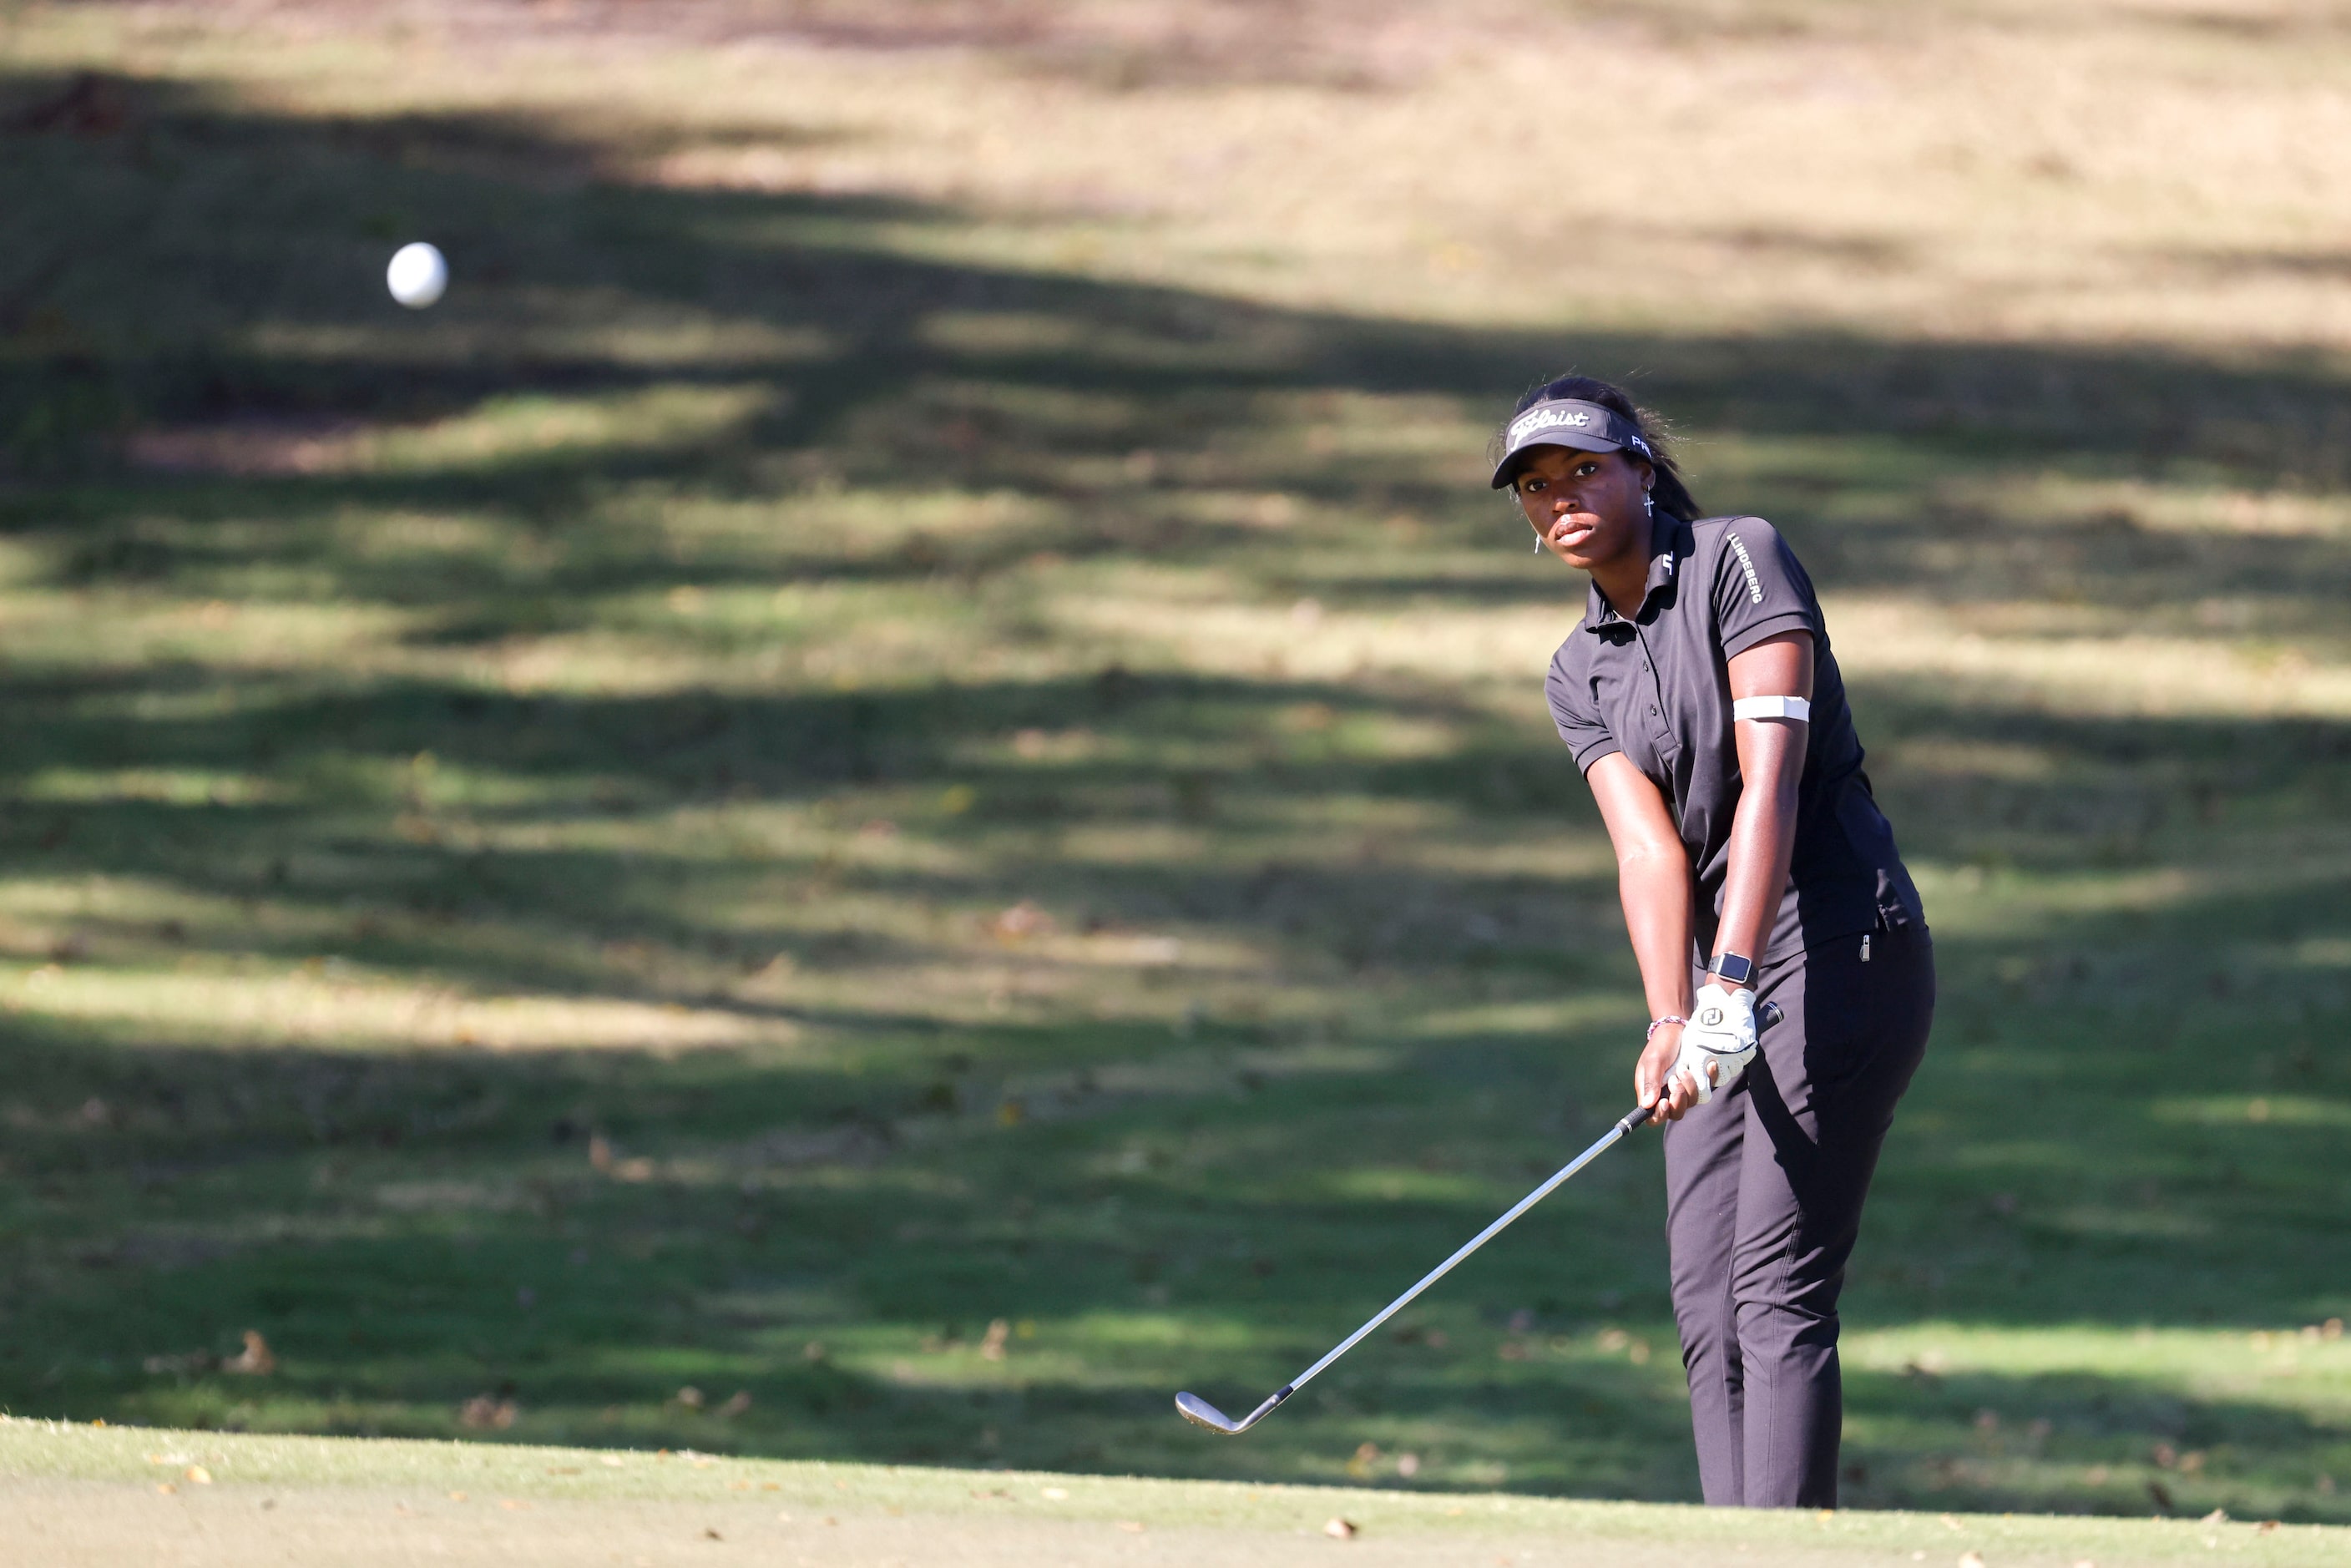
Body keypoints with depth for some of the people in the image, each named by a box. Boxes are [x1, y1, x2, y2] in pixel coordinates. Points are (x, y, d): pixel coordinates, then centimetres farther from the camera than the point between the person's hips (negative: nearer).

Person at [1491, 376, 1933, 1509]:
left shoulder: (1742, 560, -7)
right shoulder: (1579, 676, 11)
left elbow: (1771, 778, -18)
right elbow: (1647, 846, -4)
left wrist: (1730, 983, -27)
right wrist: (1670, 1021, -22)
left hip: (1843, 955, -7)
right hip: (1729, 986, 7)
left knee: (1780, 1286, -15)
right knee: (1706, 1303, 0)